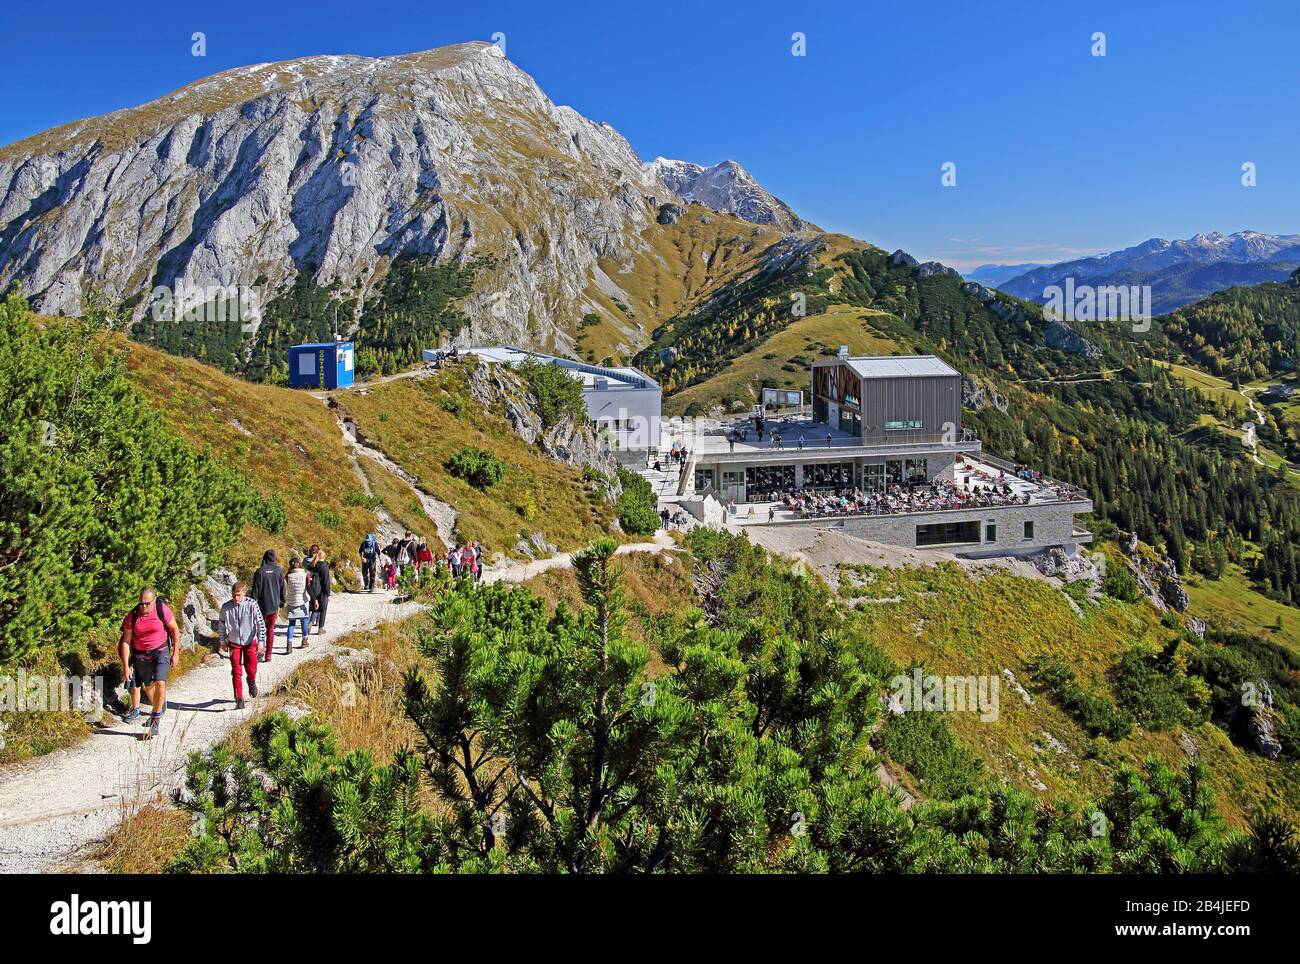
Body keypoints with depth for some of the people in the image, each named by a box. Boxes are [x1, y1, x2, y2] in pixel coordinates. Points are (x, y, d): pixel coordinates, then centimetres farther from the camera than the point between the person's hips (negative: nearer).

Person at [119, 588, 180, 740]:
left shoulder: (162, 609, -17)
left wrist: (175, 653, -2)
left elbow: (175, 630, -4)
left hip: (161, 650, -2)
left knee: (160, 683, -19)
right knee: (148, 685, 16)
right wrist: (126, 667, -7)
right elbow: (125, 642, -5)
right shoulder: (132, 616, -13)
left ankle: (156, 718, -3)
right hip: (140, 654, 2)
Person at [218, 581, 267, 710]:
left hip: (250, 642, -1)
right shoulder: (226, 607, -8)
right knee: (236, 672, -2)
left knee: (251, 669, 7)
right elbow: (222, 624, 8)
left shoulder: (252, 604, -15)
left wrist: (261, 641, -11)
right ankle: (239, 699, 5)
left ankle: (252, 681, 42)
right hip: (234, 643, 1)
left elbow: (260, 623, -9)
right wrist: (223, 641, 10)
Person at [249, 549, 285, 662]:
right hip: (274, 605, 2)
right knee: (271, 629, 10)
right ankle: (268, 655, 10)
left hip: (262, 605, -2)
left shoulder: (259, 572, -10)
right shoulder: (279, 571, -3)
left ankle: (261, 648, -5)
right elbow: (282, 588, 3)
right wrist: (281, 602, 14)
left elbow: (255, 589, -8)